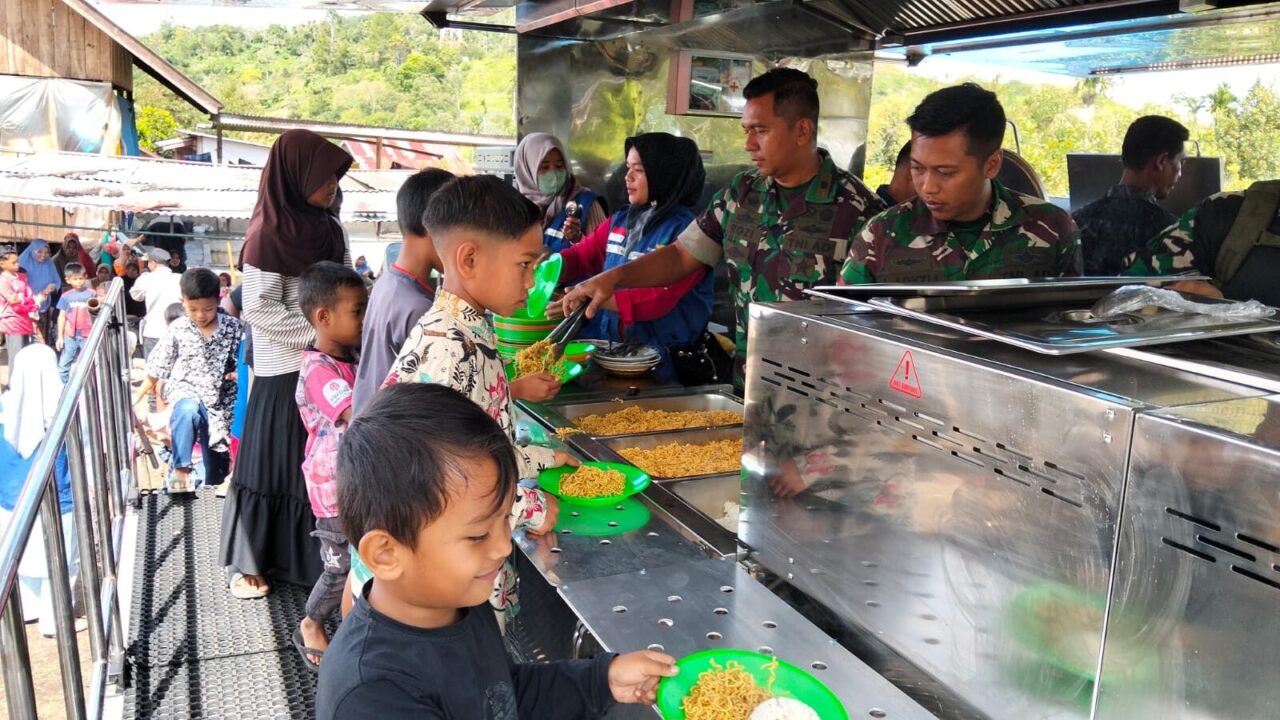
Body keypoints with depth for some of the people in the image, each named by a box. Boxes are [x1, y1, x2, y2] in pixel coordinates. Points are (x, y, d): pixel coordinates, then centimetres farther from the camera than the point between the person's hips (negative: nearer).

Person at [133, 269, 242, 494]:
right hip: (185, 389, -1)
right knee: (188, 411, -39)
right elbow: (157, 368, 3)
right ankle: (180, 470, -32)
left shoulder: (232, 327, -6)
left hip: (218, 398, 1)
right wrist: (138, 396, 6)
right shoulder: (178, 329, -4)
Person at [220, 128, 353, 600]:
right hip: (285, 372, -6)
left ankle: (311, 557, 26)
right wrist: (320, 334, -18)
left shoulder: (330, 229, 8)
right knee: (272, 464, 4)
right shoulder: (269, 235, -13)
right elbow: (259, 309, -16)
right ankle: (246, 563, 20)